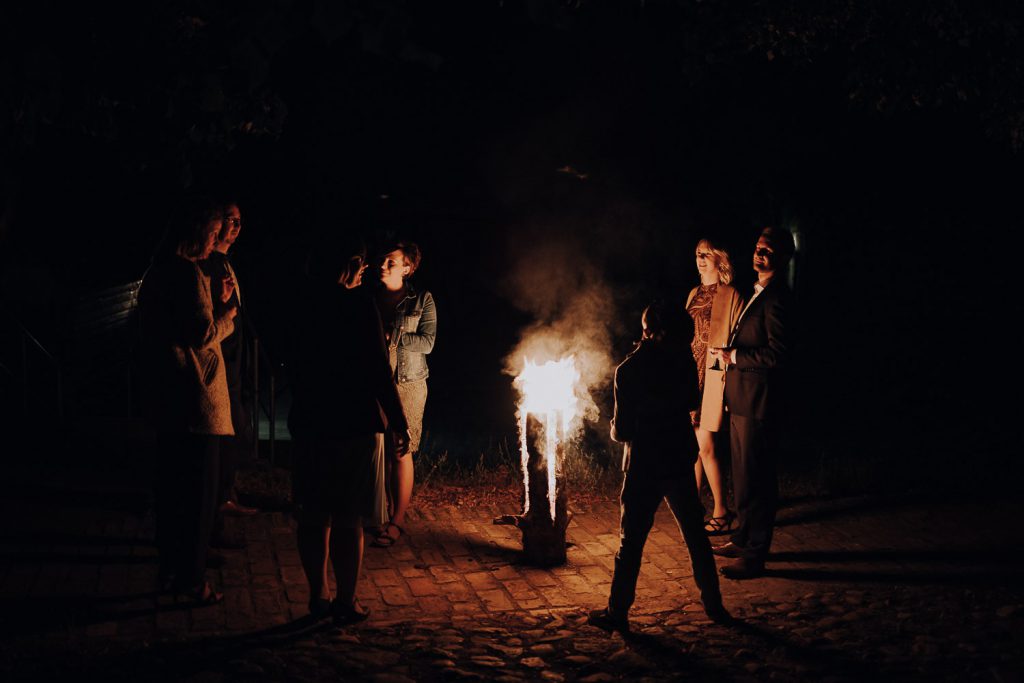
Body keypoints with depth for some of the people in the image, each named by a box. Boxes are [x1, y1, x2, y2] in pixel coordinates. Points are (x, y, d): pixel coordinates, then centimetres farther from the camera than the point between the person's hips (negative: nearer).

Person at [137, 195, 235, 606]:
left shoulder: (157, 273, 13)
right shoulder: (188, 272, -17)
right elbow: (203, 333, -21)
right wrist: (227, 317, -1)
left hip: (165, 398, 10)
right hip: (196, 398, -10)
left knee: (171, 483, 16)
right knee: (200, 490, -1)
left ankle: (170, 570, 25)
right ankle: (192, 580, 4)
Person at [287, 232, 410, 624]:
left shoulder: (306, 305, 4)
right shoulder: (359, 305, -13)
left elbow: (297, 367, 12)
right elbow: (378, 371, -14)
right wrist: (398, 424, -8)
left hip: (310, 421, 6)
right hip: (354, 423, -6)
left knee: (314, 514, 12)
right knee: (348, 517, 2)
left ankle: (318, 595, 22)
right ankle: (346, 603, 9)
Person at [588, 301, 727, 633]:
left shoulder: (629, 370, -16)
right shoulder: (684, 361, -4)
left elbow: (622, 430, -14)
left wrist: (616, 428, 8)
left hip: (644, 465, -4)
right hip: (680, 456, 4)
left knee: (631, 540, 3)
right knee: (695, 534, 15)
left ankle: (618, 611, 10)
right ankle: (713, 603, 23)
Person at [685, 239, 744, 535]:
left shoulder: (731, 296, -7)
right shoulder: (694, 294, 15)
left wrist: (727, 365, -16)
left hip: (714, 375, -7)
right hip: (691, 373, 7)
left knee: (705, 446, -6)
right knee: (694, 444, 10)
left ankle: (721, 513, 4)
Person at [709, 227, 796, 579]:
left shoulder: (777, 298, -16)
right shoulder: (758, 293, 16)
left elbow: (777, 353, -24)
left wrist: (734, 356, -17)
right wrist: (729, 353, 11)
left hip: (758, 403, -11)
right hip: (741, 400, 11)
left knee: (754, 478, -5)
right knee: (742, 474, 19)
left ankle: (754, 556, 2)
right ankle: (744, 539, 32)